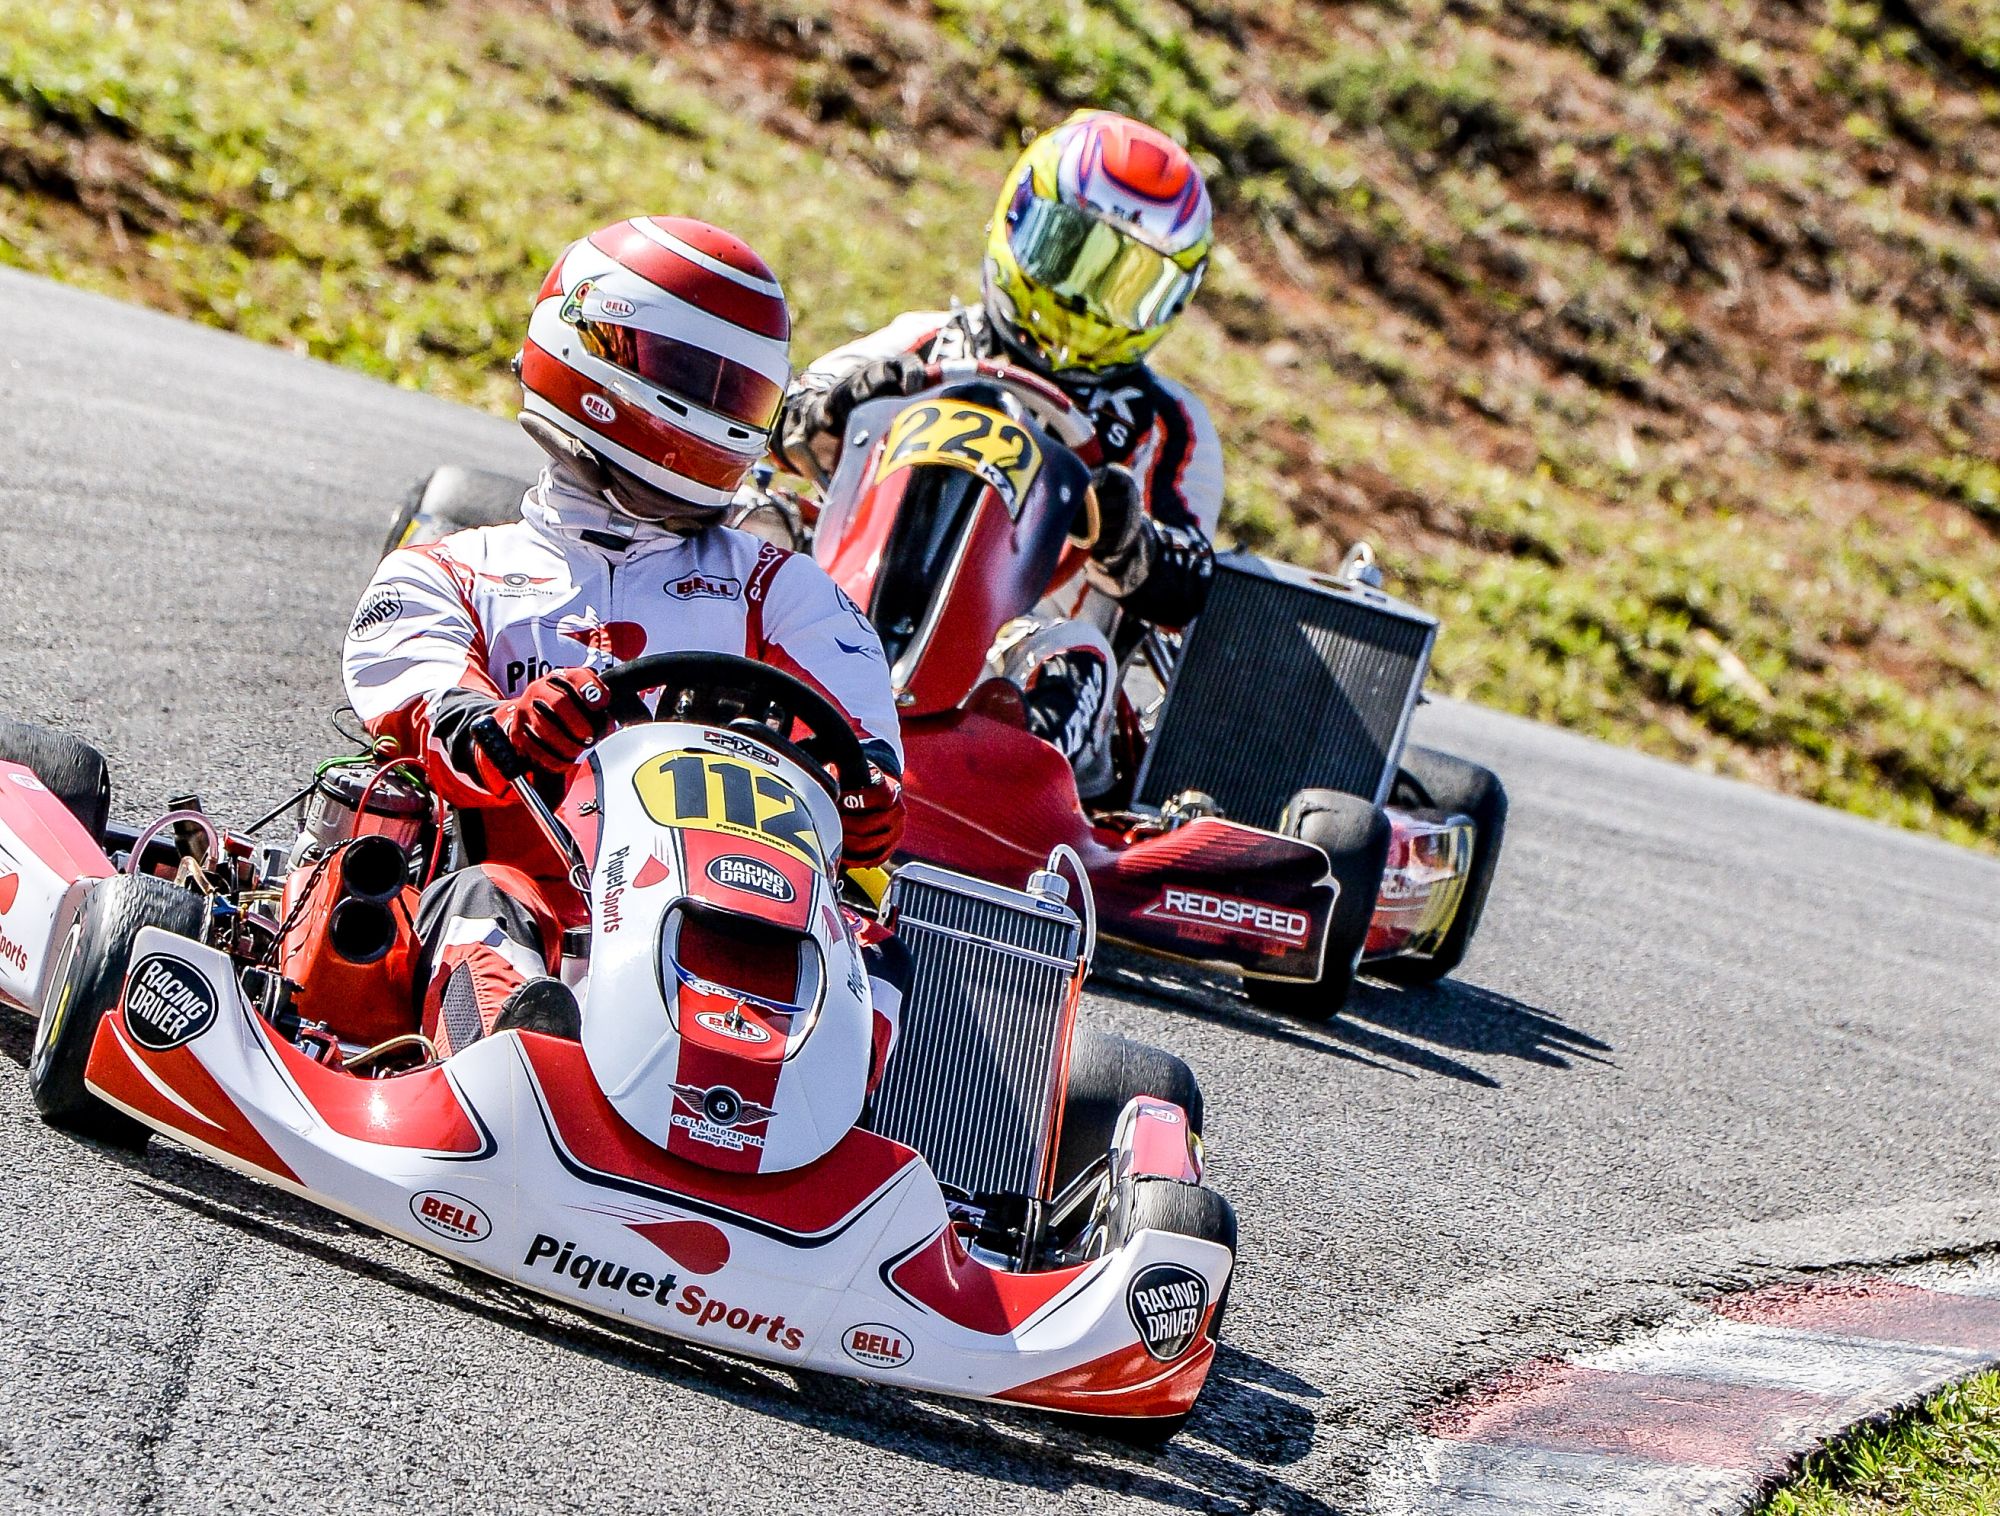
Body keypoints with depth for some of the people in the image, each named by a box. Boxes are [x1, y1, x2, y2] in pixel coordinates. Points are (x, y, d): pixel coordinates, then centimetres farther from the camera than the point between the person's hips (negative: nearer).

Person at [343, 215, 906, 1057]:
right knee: (479, 902, -36)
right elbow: (429, 717, 1)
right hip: (536, 902, -2)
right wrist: (505, 736, -25)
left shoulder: (776, 587, 30)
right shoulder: (447, 575, 24)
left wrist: (867, 794, -16)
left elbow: (856, 739, 11)